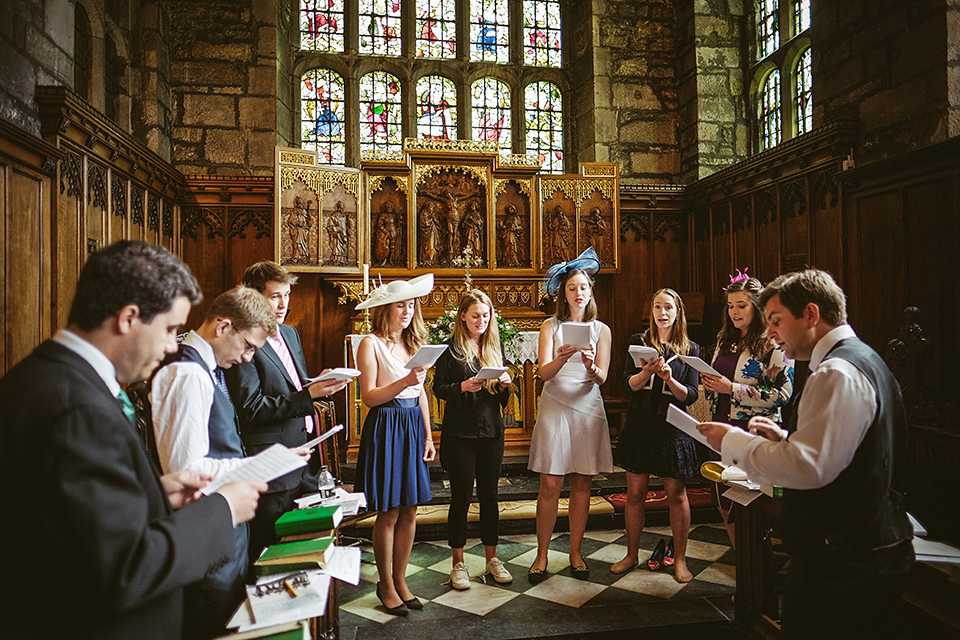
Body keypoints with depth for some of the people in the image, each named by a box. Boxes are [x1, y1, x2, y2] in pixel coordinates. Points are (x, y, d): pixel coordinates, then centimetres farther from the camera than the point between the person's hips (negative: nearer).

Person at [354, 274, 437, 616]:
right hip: (385, 427, -6)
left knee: (410, 511, 9)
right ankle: (386, 585, 18)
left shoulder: (414, 343, 13)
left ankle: (400, 579, 24)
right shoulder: (371, 344, -6)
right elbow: (369, 396, -12)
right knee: (389, 513, 1)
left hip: (413, 425, 6)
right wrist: (404, 382, -25)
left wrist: (428, 436, 13)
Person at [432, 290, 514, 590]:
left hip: (491, 430, 4)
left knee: (489, 495, 11)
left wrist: (504, 386, -7)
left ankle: (491, 558, 24)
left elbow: (502, 397, 15)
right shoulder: (450, 348, -3)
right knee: (461, 496, 3)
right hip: (460, 432, -4)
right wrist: (463, 387, -21)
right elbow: (438, 388, -4)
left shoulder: (494, 347, 10)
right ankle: (458, 562, 17)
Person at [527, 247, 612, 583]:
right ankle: (542, 554, 10)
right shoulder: (550, 326, 4)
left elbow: (601, 378, 0)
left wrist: (591, 366, -23)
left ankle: (575, 552, 19)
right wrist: (561, 359, -28)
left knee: (581, 484, 6)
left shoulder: (601, 330, 9)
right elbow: (544, 373, -7)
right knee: (550, 484, -3)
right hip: (555, 407, -2)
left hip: (587, 408, 2)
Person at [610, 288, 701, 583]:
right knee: (635, 493, 7)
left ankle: (679, 558, 19)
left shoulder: (690, 349, 4)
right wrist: (646, 372, -22)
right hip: (640, 424, 1)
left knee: (676, 494, 5)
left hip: (673, 426, -1)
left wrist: (669, 379, -19)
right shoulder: (639, 342, 6)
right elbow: (627, 385, -2)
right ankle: (632, 554, 21)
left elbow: (691, 395, -1)